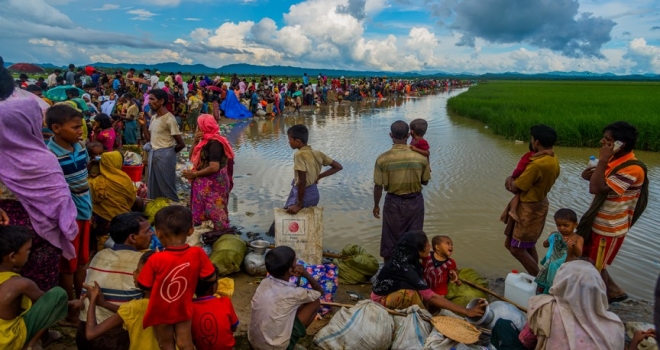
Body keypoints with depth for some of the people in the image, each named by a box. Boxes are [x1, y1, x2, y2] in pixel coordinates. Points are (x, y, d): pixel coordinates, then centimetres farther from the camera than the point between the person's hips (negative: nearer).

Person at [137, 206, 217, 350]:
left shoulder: (156, 260, -29)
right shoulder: (197, 253, -23)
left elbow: (142, 285, -15)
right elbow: (211, 278, -12)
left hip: (160, 312, -1)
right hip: (183, 309, 1)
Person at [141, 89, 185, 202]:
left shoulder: (169, 119, -15)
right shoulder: (153, 117, 10)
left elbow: (181, 144, -14)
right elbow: (149, 138, 15)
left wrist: (169, 152, 2)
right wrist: (143, 124, 4)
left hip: (164, 155, -8)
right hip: (153, 154, 8)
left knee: (167, 187, 1)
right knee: (153, 186, 16)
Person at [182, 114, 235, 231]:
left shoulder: (214, 143, -19)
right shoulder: (206, 140, 10)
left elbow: (214, 167, -26)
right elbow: (192, 158, 14)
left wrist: (194, 174, -14)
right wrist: (195, 141, -1)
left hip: (213, 185, -10)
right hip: (206, 185, 10)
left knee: (214, 213, -1)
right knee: (200, 214, 15)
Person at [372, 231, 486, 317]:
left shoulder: (407, 259, -9)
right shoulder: (404, 268, -33)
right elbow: (431, 297, -33)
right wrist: (467, 311, -31)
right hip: (382, 299, -8)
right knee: (411, 293, -32)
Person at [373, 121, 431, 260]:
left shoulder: (383, 159, -15)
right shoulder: (421, 158, -11)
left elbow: (378, 186, -8)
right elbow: (424, 181, 1)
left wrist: (376, 205, 6)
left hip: (393, 202, -1)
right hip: (415, 201, 1)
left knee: (391, 239, 15)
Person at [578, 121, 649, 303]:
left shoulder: (632, 169, -26)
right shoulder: (615, 160, 2)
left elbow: (597, 188, -33)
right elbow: (603, 183, 16)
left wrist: (602, 160, -29)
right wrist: (589, 175, -7)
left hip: (609, 227, -9)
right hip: (596, 223, 9)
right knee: (587, 260, 21)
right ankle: (614, 292, 40)